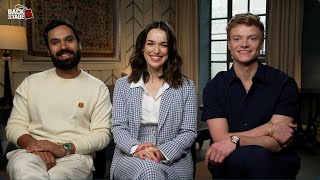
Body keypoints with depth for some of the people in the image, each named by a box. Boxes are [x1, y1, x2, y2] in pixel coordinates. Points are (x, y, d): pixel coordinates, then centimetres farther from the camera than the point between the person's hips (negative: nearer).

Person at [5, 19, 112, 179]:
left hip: (75, 155, -1)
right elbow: (14, 125, 8)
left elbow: (102, 133, -2)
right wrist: (36, 145, -15)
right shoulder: (30, 83, 13)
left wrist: (64, 148, -18)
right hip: (33, 152, 1)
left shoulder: (98, 87, 6)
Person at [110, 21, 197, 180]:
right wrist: (136, 149, -19)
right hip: (130, 157, 0)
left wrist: (163, 152, -17)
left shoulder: (186, 87, 7)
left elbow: (189, 132, 1)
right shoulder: (123, 85, 9)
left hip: (173, 159, 0)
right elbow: (118, 127, 2)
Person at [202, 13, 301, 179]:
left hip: (275, 165, 0)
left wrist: (235, 140, -26)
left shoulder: (284, 84, -1)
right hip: (229, 165, 0)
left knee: (258, 157, -35)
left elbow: (276, 144, -9)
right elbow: (221, 139, -8)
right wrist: (270, 128, -14)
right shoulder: (214, 87, 2)